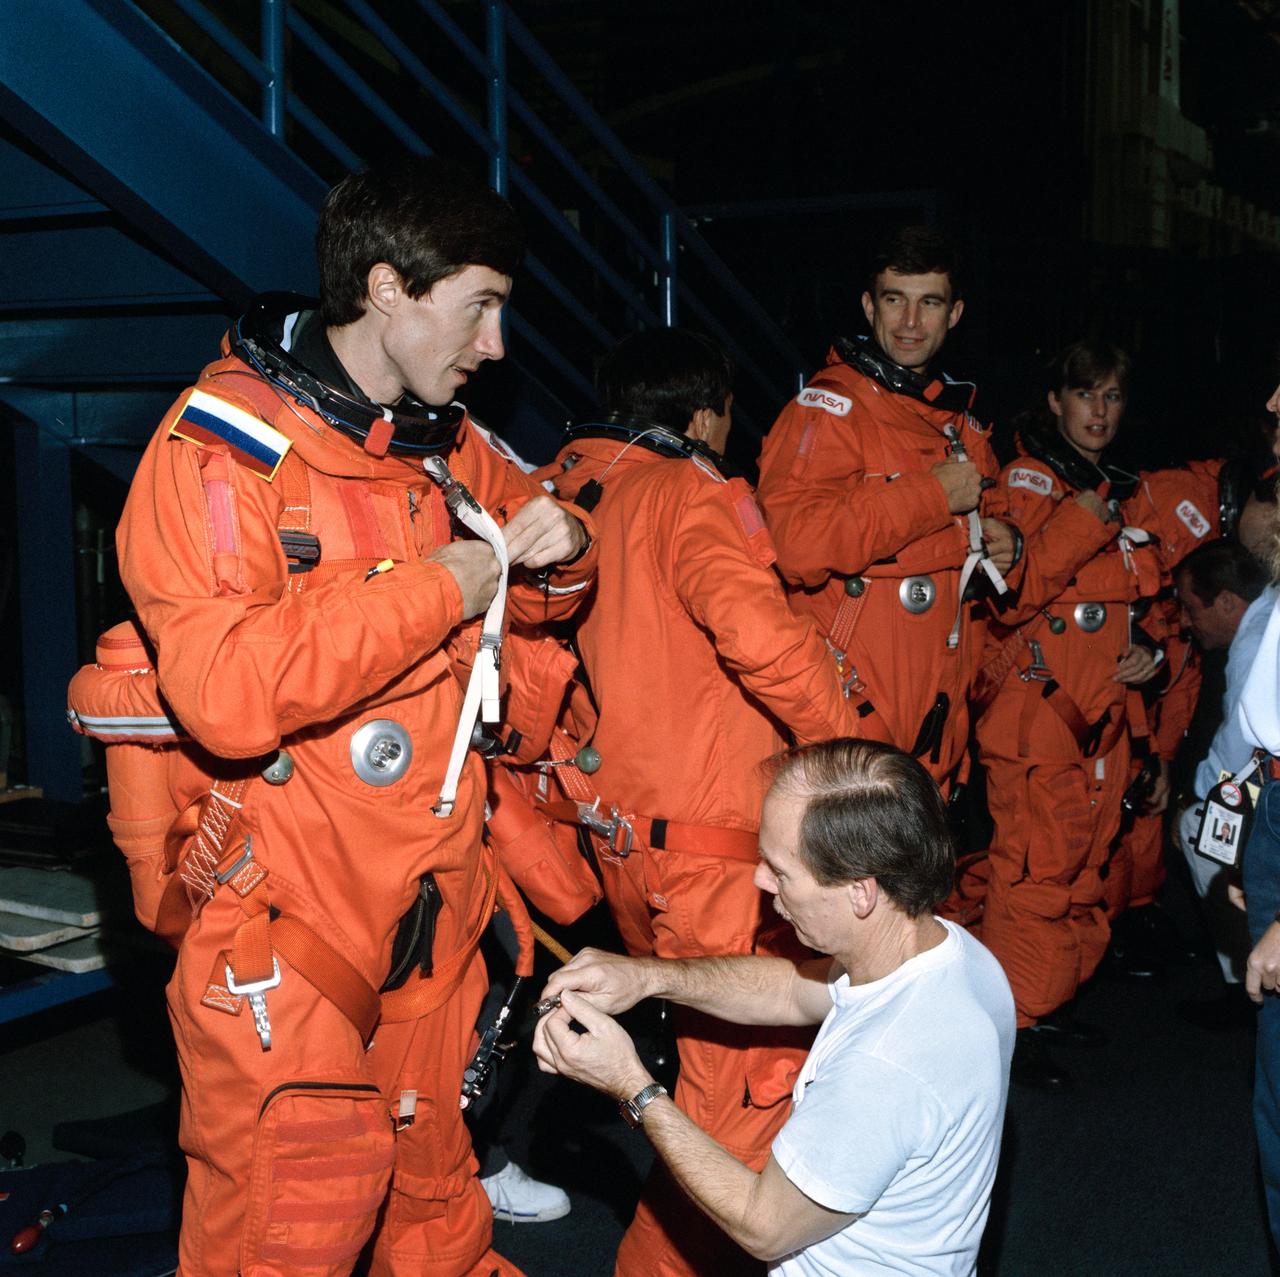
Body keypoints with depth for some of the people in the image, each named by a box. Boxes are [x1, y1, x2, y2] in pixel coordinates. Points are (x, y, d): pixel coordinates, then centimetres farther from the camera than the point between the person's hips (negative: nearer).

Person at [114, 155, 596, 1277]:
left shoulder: (450, 447, 10)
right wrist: (437, 588, -21)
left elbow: (536, 594, 25)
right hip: (282, 913, -7)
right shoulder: (224, 446, -15)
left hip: (432, 904, 7)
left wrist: (561, 548, 1)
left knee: (432, 1185, 19)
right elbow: (226, 692, -29)